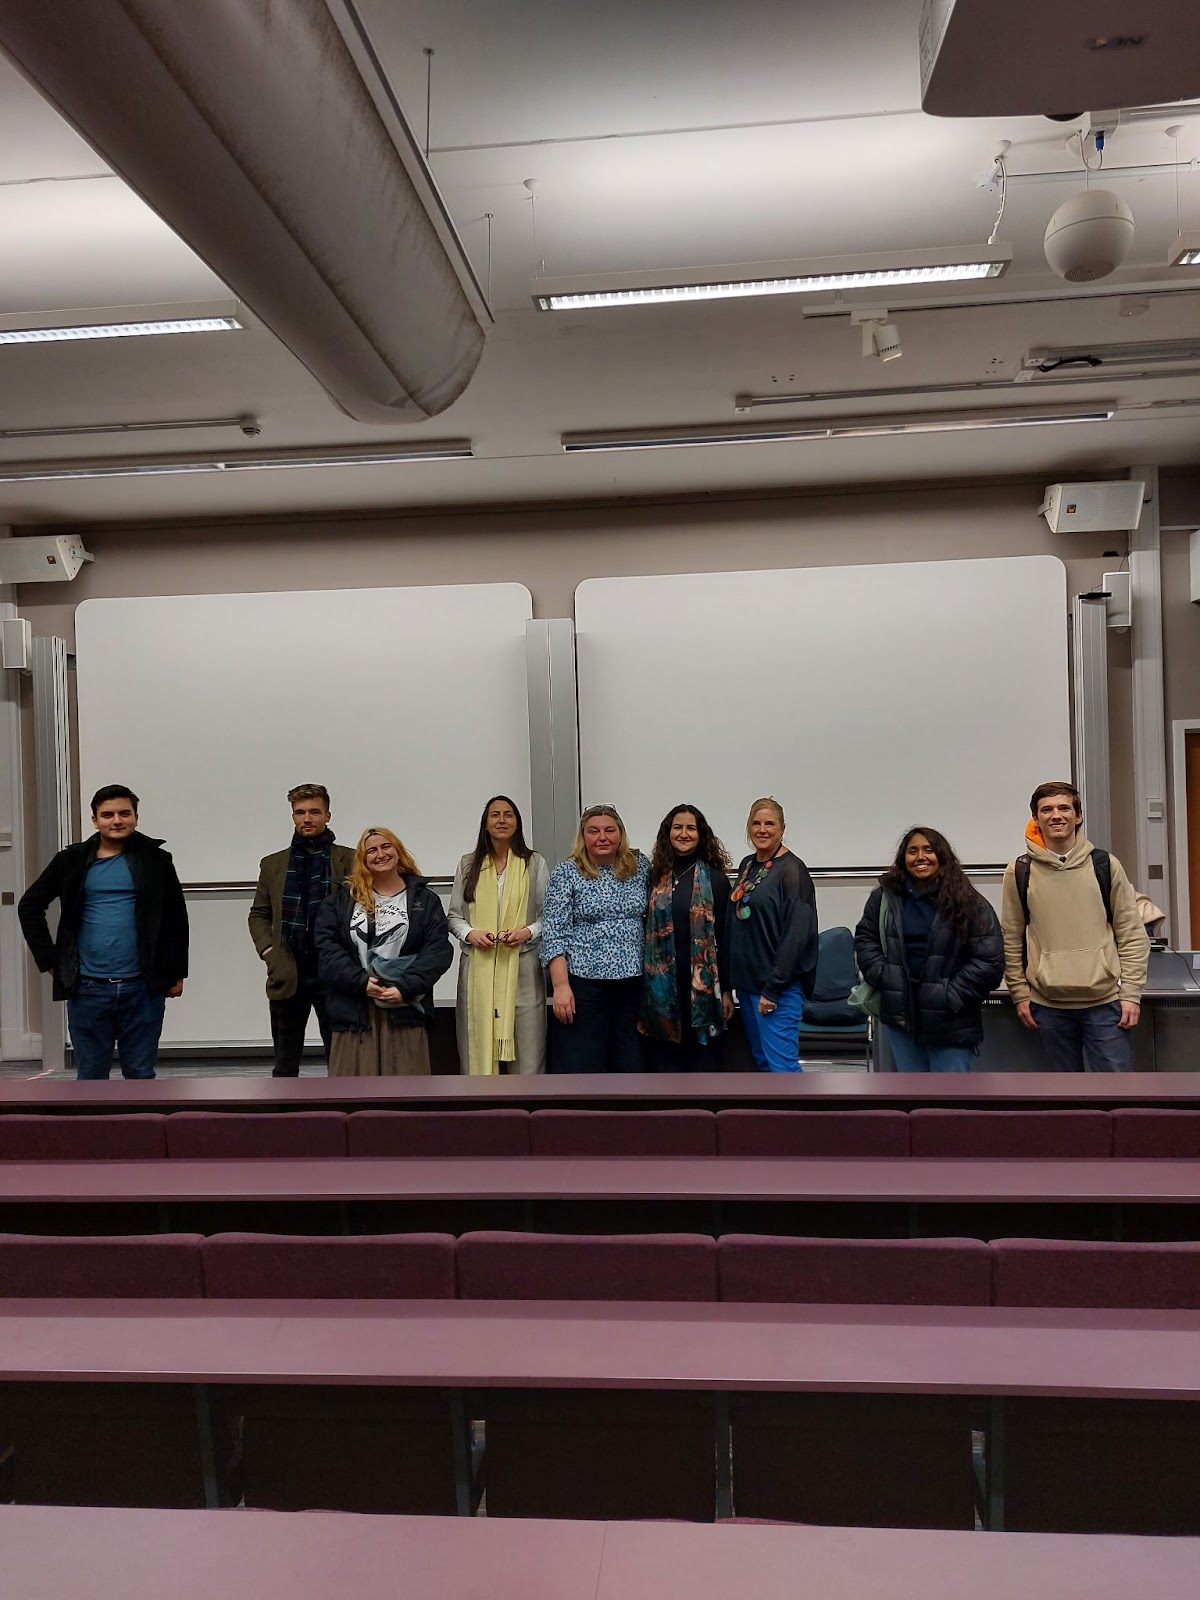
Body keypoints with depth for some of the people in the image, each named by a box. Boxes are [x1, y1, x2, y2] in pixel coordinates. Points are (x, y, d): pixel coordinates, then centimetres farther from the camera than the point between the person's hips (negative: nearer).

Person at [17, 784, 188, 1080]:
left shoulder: (155, 860, 1)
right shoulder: (73, 860, 4)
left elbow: (176, 918, 7)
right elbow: (30, 906, 12)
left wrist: (176, 973, 6)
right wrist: (49, 959, 5)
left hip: (143, 988, -1)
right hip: (88, 989, 1)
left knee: (140, 1075, 7)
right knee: (90, 1075, 9)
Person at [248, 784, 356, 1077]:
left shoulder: (349, 860, 2)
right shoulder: (273, 864, 12)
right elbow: (258, 914, 15)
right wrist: (267, 949, 0)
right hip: (287, 976, 3)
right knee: (285, 1065, 11)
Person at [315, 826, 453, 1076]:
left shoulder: (424, 899, 8)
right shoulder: (342, 899, 12)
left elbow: (438, 949, -2)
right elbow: (327, 946, 1)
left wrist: (405, 987, -15)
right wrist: (360, 981, -12)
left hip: (405, 1009, -1)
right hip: (353, 1009, 1)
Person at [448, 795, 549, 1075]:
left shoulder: (535, 863, 6)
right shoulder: (468, 865, 12)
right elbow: (454, 915, 12)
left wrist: (529, 931, -12)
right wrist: (469, 933, -7)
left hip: (522, 966, -1)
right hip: (478, 968, 1)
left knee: (526, 1044, -2)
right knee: (479, 1045, 1)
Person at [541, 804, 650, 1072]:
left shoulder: (639, 865, 7)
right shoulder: (566, 873, -3)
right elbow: (554, 933, -7)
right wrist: (561, 985, -14)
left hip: (633, 982, 4)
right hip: (585, 983, -3)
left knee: (631, 1062, 9)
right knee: (579, 1063, -1)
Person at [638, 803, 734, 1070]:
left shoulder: (715, 878, 0)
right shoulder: (656, 876, 7)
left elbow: (725, 937, -1)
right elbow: (647, 930, 10)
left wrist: (727, 989, -4)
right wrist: (643, 983, 6)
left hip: (702, 984, -2)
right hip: (662, 985, 2)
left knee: (703, 1060, 5)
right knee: (666, 1061, 8)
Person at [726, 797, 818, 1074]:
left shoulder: (791, 869, -11)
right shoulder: (747, 866, 12)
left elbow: (795, 935, -17)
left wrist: (773, 988, -18)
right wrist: (736, 979, 15)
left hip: (777, 986, -8)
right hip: (747, 980, 8)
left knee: (781, 1064, -10)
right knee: (761, 1061, 14)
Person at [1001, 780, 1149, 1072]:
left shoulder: (1105, 865, 1)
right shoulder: (1020, 872, 1)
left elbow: (1132, 934, 2)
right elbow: (1011, 939, 6)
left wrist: (1131, 993, -3)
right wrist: (1020, 994, 2)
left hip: (1105, 1000, -1)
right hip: (1048, 1005, 1)